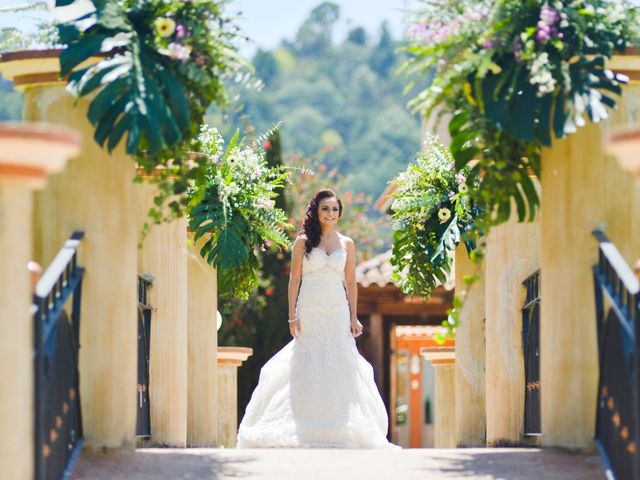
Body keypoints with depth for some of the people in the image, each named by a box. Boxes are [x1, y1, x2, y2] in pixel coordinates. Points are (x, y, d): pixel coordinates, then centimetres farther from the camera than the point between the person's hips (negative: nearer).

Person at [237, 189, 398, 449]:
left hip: (337, 312, 2)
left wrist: (353, 317, 4)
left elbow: (350, 283, 10)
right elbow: (294, 279, 2)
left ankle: (337, 430, 4)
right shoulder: (303, 242, 3)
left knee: (338, 369, -1)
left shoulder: (347, 244, 9)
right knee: (307, 369, -3)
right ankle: (306, 432, 0)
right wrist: (292, 316, -5)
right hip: (309, 312, -2)